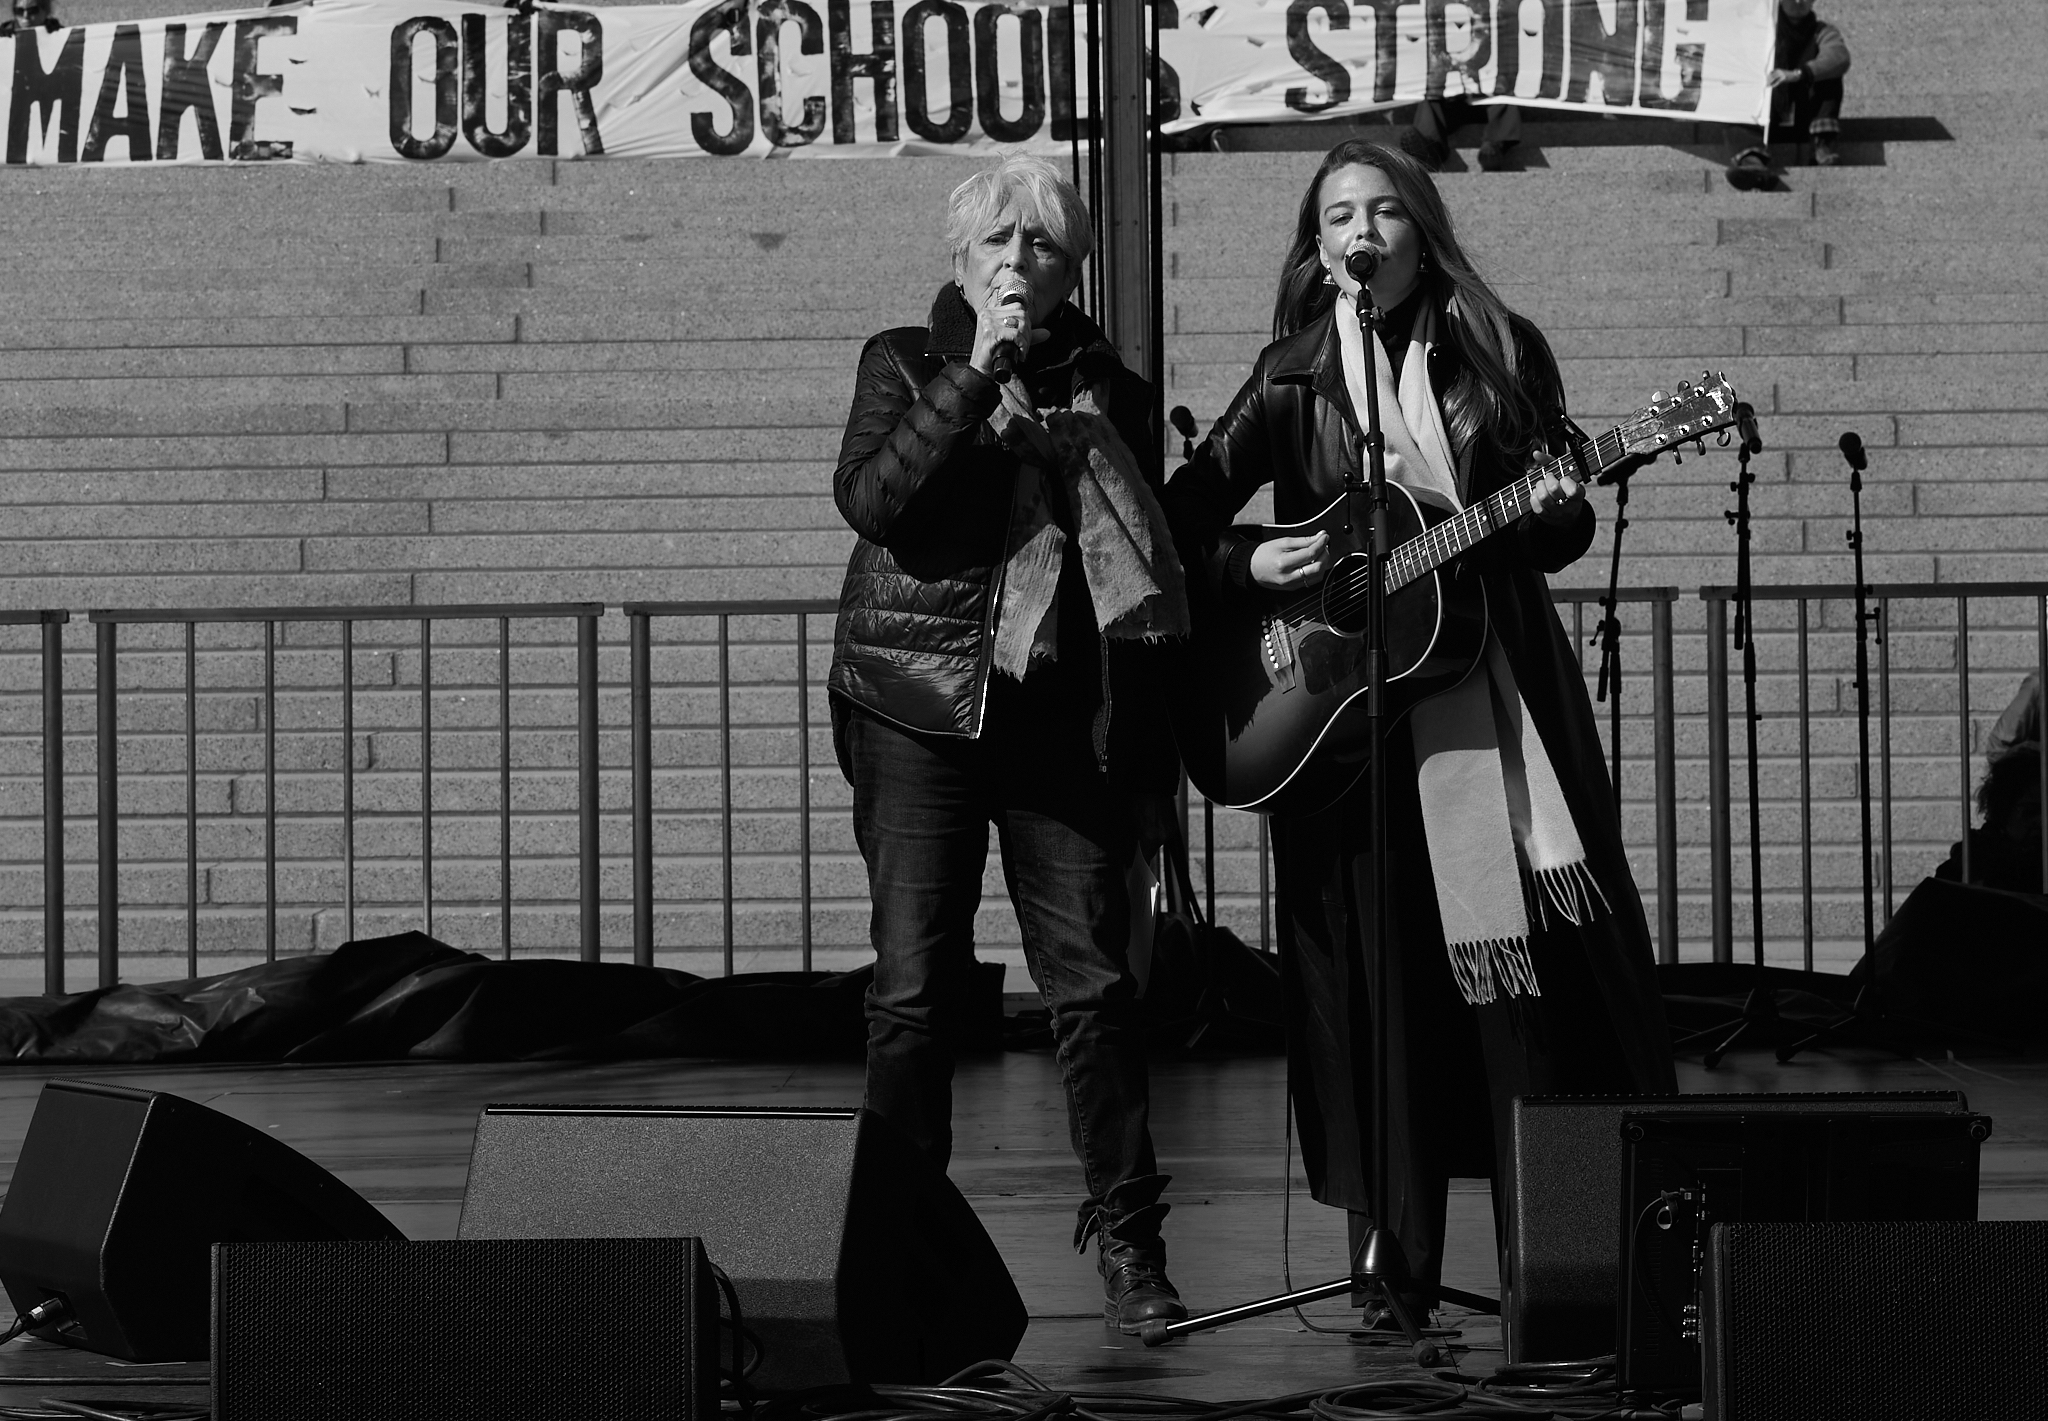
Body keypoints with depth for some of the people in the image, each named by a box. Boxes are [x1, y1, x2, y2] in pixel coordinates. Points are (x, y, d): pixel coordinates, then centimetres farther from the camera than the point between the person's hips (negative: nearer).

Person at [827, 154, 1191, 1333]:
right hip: (921, 713, -1)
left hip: (1064, 721, 1)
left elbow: (1150, 571, 14)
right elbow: (869, 497, -12)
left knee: (1096, 979, -5)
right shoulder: (906, 363, 7)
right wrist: (980, 369, -17)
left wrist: (1151, 749, 9)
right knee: (915, 989, -3)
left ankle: (1129, 1244, 1)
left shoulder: (1111, 391, 12)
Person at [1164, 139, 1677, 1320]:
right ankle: (1395, 1255, 7)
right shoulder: (1293, 381, 4)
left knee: (1558, 957, -2)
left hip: (1498, 689, 1)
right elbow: (1182, 516, 5)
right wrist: (1251, 565, -13)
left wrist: (1555, 510, -12)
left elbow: (1565, 523, 9)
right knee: (1387, 968, 0)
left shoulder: (1500, 350, 6)